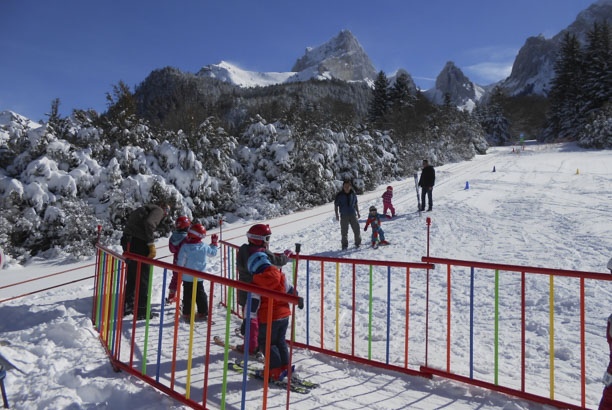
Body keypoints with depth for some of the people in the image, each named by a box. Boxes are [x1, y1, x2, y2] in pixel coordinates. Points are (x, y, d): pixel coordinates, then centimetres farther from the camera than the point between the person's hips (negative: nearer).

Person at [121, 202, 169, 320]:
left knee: (131, 276, 19)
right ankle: (142, 311, 6)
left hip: (127, 241, 9)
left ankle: (127, 307, 28)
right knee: (143, 278, 1)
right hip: (139, 243, -9)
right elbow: (149, 223, -20)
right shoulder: (159, 210, 0)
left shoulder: (145, 209, 26)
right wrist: (151, 244, -17)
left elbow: (129, 223, 23)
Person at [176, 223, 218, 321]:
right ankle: (203, 313, 19)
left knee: (187, 295, 10)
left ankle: (187, 314, 16)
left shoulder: (185, 246, -17)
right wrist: (214, 243, 26)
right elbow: (213, 252, 11)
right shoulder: (204, 246, -9)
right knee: (201, 294, 15)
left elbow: (180, 262, -12)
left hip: (187, 277, -2)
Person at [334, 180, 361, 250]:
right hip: (344, 215, -2)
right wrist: (336, 215, -7)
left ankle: (358, 243, 19)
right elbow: (336, 205, 0)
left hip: (353, 214, 2)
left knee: (356, 229, 3)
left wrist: (358, 212, 18)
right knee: (344, 231, 0)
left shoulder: (353, 194, 5)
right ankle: (344, 245, 12)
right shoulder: (339, 195, -5)